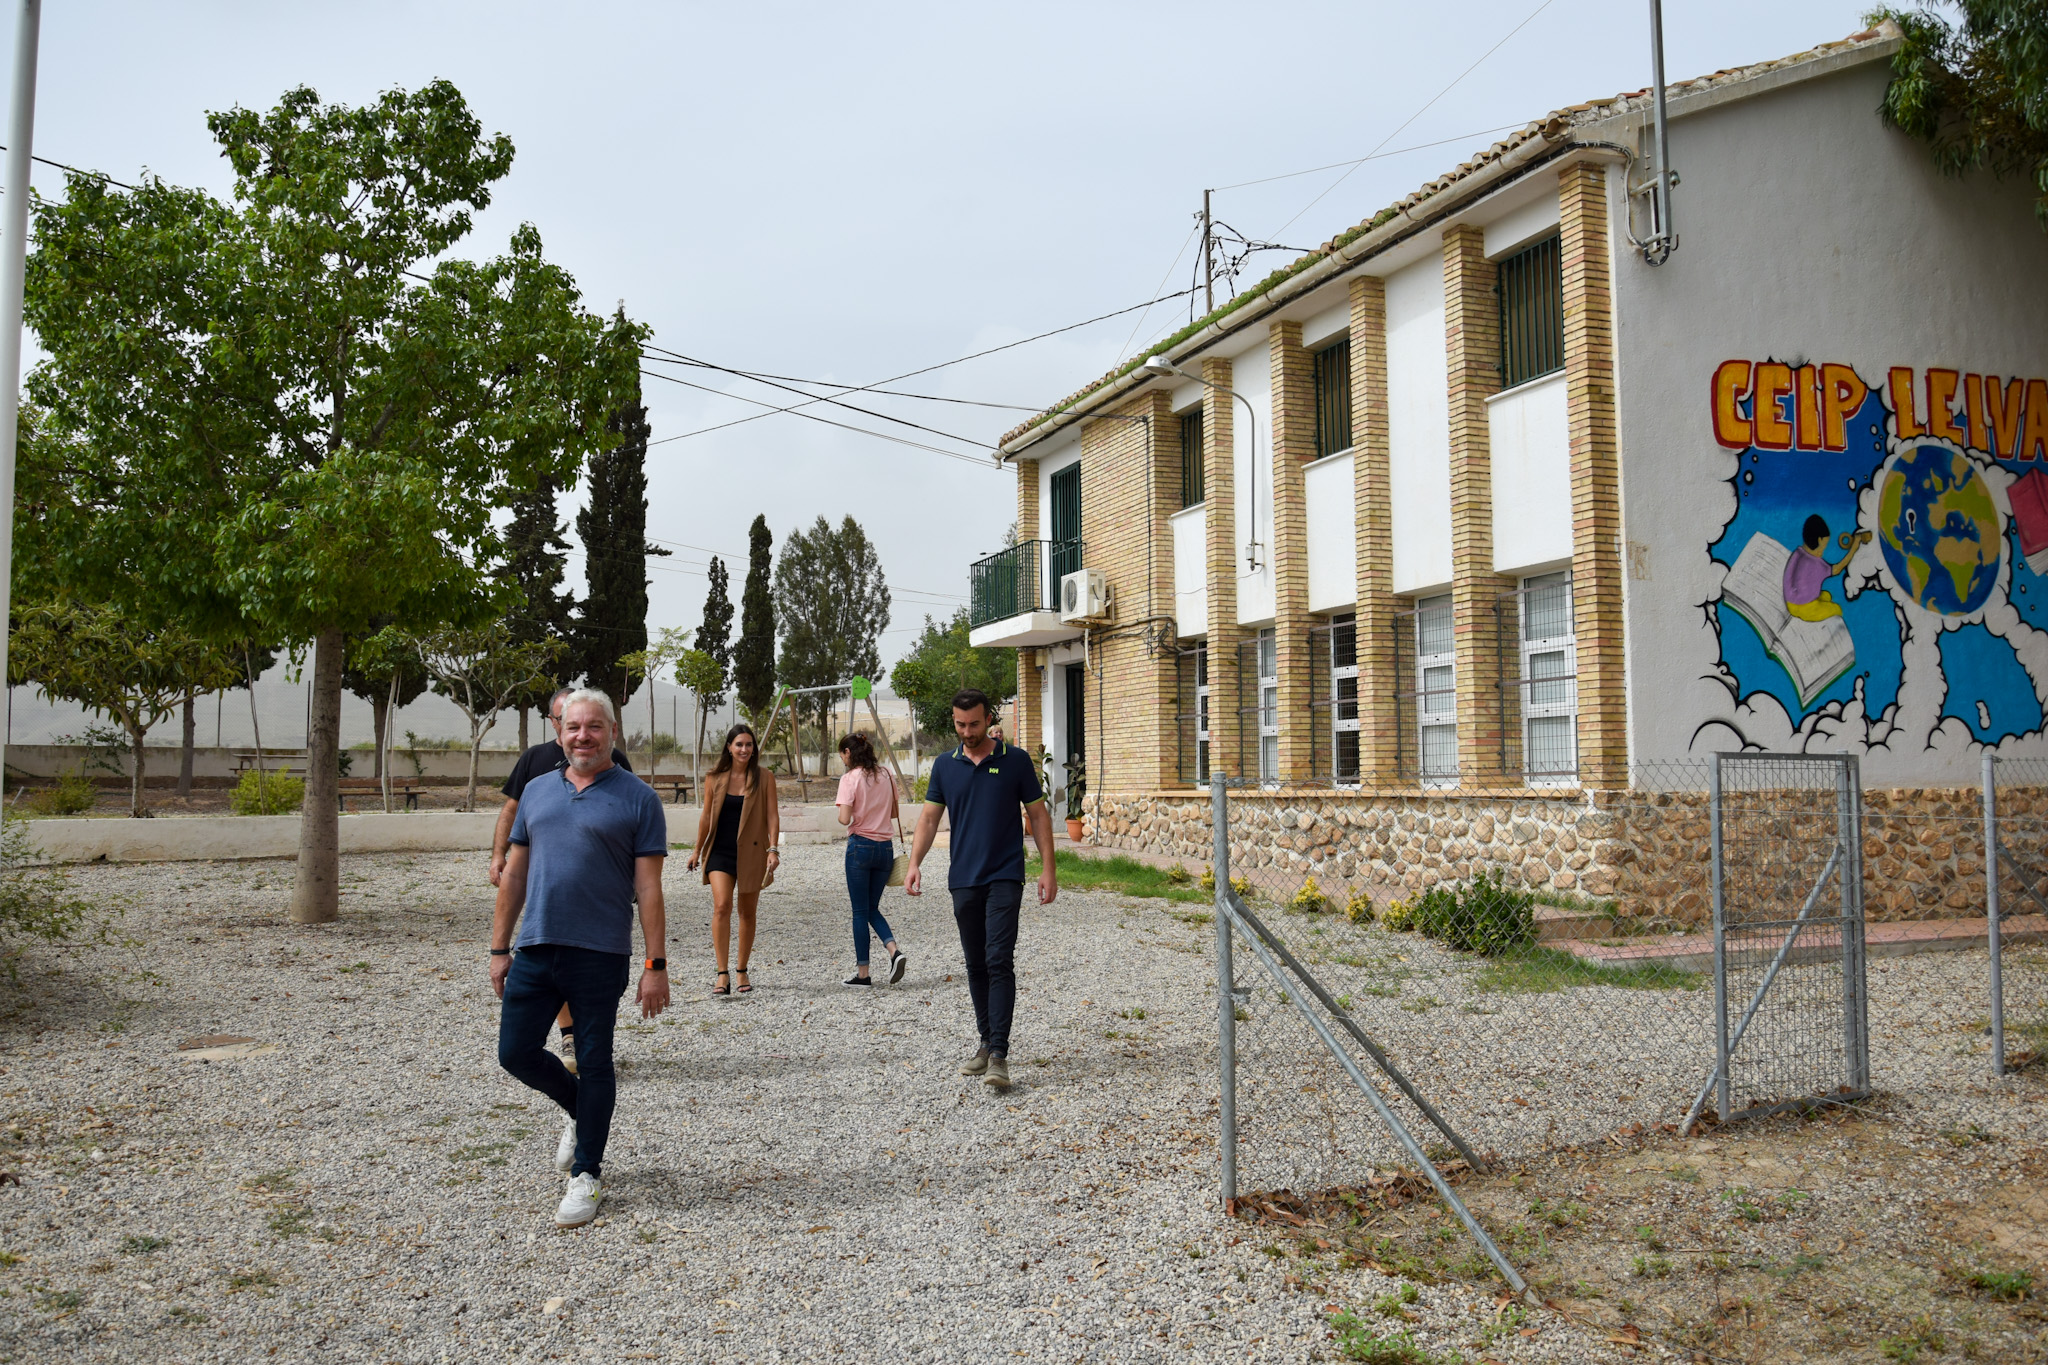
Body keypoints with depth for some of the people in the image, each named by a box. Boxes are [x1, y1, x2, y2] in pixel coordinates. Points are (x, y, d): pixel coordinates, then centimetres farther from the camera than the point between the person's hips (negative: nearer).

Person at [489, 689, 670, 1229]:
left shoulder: (637, 799, -4)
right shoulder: (537, 790, 10)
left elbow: (649, 889, -6)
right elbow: (515, 873, 14)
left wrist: (657, 966, -9)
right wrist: (499, 948, 10)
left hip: (599, 955, -4)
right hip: (534, 950, 5)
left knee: (593, 1064, 5)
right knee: (516, 1052, 6)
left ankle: (586, 1174, 21)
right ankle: (582, 1113, 34)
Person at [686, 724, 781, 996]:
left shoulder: (764, 778, 0)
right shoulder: (714, 778, 2)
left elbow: (772, 815, -3)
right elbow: (706, 816, 10)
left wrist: (773, 849, -12)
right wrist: (697, 850, 15)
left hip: (751, 852, 0)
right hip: (720, 851, 0)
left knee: (747, 912, 8)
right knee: (722, 906, -15)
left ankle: (741, 970, 23)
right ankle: (722, 974, -14)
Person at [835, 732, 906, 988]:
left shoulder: (850, 778, -10)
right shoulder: (886, 777, 8)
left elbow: (845, 819, -17)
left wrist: (840, 810, 4)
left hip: (860, 845, -5)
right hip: (885, 847, 5)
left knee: (860, 911, 3)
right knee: (872, 908, 16)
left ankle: (863, 973, 8)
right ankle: (894, 950, -7)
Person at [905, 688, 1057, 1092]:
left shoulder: (1016, 760, -1)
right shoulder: (945, 765, 7)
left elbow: (1038, 815, 3)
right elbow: (929, 817, 8)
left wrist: (1048, 869, -4)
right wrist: (914, 864, -6)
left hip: (1005, 877, -4)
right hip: (963, 879, 4)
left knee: (999, 961, -12)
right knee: (976, 964, 10)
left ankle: (999, 1055, -13)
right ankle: (987, 1043, 22)